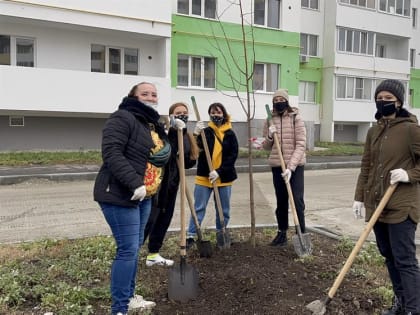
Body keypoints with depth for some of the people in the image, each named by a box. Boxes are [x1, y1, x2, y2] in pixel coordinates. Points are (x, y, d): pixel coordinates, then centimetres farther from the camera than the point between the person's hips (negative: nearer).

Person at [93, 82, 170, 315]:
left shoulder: (153, 124, 16)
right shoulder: (122, 118, -13)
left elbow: (160, 155, 25)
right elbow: (111, 153, -23)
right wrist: (134, 183, -29)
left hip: (143, 196, 10)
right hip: (120, 196, -9)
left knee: (135, 247, 16)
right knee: (128, 249, -7)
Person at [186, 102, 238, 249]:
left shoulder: (230, 134, 0)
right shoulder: (205, 131, -1)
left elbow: (233, 155, -5)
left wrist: (219, 171, -15)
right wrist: (196, 135, -29)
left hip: (224, 177, 1)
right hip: (204, 176, -1)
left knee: (224, 209, 12)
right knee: (199, 208, 3)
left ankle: (221, 234, 29)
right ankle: (190, 236, 11)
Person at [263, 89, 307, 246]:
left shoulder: (296, 118, -6)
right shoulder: (270, 120, 6)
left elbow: (301, 145, -12)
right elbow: (266, 147, 11)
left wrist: (291, 167, -22)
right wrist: (269, 136, -11)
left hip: (295, 165, -4)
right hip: (277, 166, 4)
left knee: (297, 201, -9)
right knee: (281, 201, 13)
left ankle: (301, 234, 3)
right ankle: (282, 233, 25)